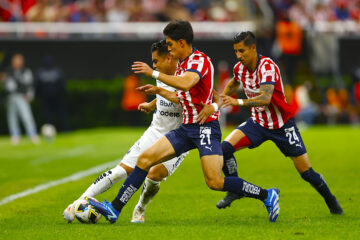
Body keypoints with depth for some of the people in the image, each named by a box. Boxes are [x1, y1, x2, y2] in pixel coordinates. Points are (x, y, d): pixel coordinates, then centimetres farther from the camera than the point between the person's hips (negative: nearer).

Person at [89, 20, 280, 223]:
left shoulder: (200, 60, -13)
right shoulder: (182, 64, 15)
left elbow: (186, 84, -34)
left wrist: (153, 73, -29)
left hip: (205, 126, -9)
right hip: (186, 128, 9)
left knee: (215, 182, -17)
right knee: (145, 159, -1)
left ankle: (267, 195, -2)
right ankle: (115, 209, 0)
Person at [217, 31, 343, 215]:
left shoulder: (267, 67, -28)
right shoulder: (240, 68, -6)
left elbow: (265, 98, -44)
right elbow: (233, 84, 21)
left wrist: (238, 102, -54)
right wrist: (222, 98, 9)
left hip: (282, 125, -5)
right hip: (257, 123, 5)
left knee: (307, 173, -1)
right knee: (225, 147, -18)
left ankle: (332, 203, 24)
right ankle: (235, 191, -2)